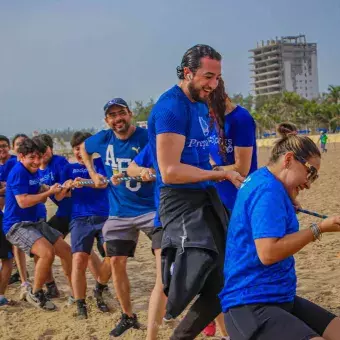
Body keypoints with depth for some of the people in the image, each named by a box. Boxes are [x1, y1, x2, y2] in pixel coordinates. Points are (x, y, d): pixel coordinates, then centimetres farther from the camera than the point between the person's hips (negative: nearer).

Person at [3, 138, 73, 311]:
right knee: (47, 252, -28)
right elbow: (23, 201, -25)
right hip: (17, 225, -10)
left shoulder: (33, 171, 9)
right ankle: (35, 294, -6)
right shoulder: (18, 172, -17)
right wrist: (49, 192, -19)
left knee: (65, 249, 10)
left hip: (34, 222, 10)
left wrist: (50, 190, -3)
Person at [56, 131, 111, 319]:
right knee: (79, 260, -15)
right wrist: (66, 187, -11)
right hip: (80, 219, 1)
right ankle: (80, 305, -3)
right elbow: (59, 197, 11)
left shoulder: (100, 162, 12)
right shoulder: (69, 168, 16)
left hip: (104, 217, 0)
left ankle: (99, 290, 12)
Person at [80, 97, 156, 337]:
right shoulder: (104, 139, 1)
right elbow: (84, 149, 22)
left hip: (150, 208, -4)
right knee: (116, 262, 5)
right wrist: (93, 174, 9)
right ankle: (128, 316, 20)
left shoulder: (145, 137, -13)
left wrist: (126, 174, -33)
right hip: (119, 212, 5)